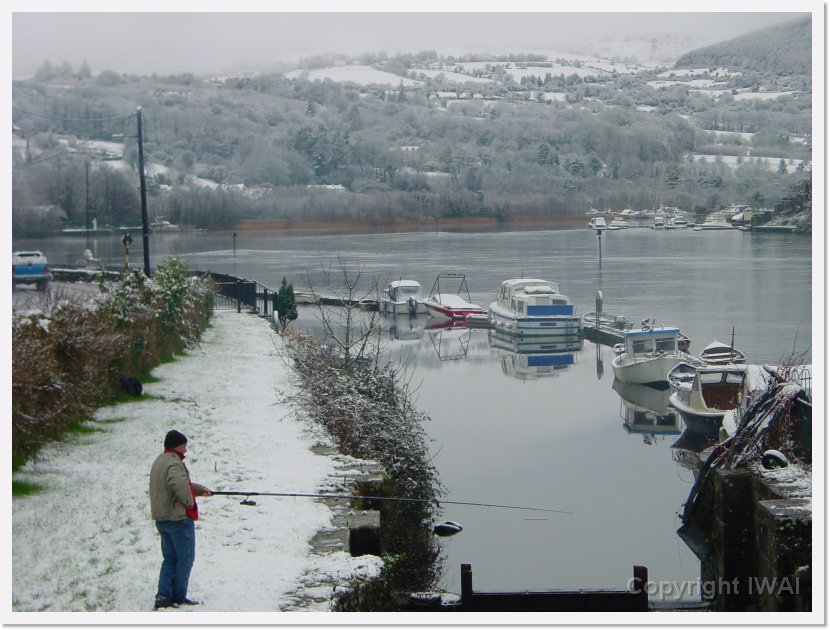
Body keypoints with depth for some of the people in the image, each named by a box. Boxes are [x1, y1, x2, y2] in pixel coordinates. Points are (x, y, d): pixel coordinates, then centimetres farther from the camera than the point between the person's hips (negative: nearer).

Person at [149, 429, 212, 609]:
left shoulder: (159, 461, 14)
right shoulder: (174, 464, -18)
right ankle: (179, 596, 7)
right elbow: (180, 485, -37)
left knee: (169, 559, 14)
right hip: (179, 518, -9)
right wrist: (190, 502, -22)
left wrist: (199, 489, 22)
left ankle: (164, 596, 6)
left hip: (161, 519, 9)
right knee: (185, 559, 3)